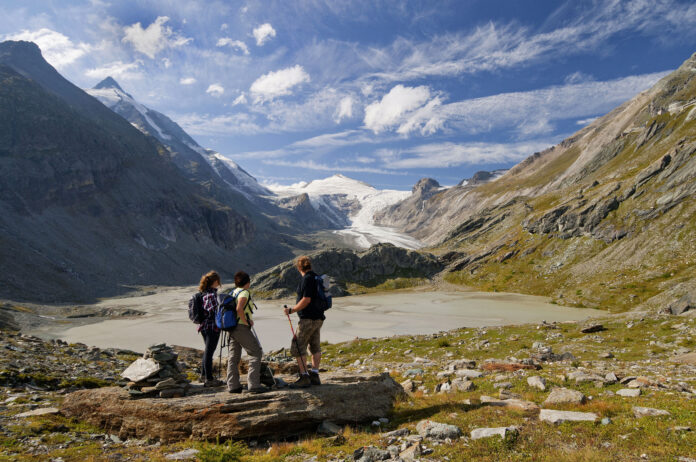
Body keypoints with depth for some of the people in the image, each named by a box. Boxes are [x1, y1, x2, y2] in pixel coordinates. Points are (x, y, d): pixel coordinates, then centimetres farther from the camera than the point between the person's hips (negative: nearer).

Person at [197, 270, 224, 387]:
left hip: (204, 326, 9)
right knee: (209, 351, 0)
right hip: (212, 326, -9)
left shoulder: (203, 293, 8)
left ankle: (203, 375, 33)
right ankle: (209, 379, 9)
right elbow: (213, 311, -24)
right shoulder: (211, 294, -19)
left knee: (208, 350, 21)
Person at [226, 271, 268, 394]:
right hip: (242, 328, -9)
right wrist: (247, 322, -15)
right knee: (256, 353, -3)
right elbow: (239, 309, -26)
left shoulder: (234, 292, 14)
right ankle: (253, 385, -7)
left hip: (232, 328, 9)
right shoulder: (244, 293, -12)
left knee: (233, 356, 12)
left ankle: (233, 385, 16)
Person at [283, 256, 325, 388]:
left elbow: (306, 300, -21)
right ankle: (315, 375, 16)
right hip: (318, 317, 10)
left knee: (297, 347, -5)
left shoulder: (307, 279, -15)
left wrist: (292, 310, -13)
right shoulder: (316, 277, 13)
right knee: (315, 347, 13)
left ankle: (304, 377, -5)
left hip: (308, 318, -10)